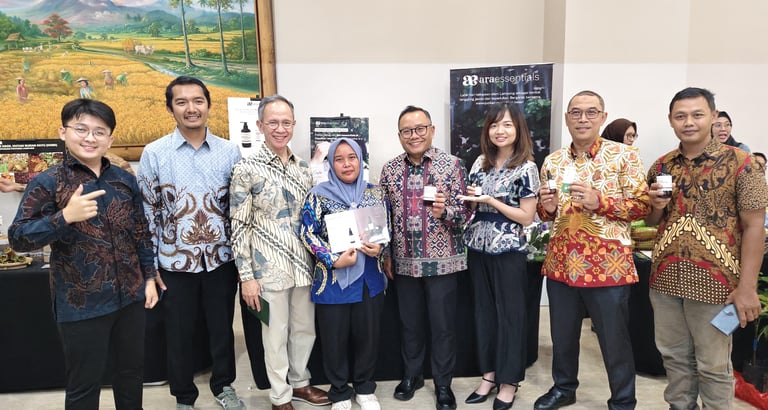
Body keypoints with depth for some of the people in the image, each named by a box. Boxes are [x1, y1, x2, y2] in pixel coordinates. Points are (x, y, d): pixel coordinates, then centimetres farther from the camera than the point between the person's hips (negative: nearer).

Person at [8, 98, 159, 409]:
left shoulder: (125, 180, 5)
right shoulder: (47, 182, -7)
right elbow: (18, 239, -13)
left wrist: (149, 277, 9)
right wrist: (65, 216, -28)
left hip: (129, 296, 4)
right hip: (80, 304, -4)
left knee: (132, 372, 18)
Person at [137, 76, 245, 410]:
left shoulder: (229, 151, -1)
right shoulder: (154, 153, -4)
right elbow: (147, 212, -1)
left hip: (221, 258, 1)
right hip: (175, 260, -1)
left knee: (222, 328, 15)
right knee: (180, 334, 14)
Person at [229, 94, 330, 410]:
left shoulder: (303, 167, 5)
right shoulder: (246, 169, -10)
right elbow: (239, 226, -10)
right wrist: (246, 276, -12)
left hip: (303, 262, 5)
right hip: (268, 266, -5)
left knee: (305, 328, 17)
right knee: (275, 335, 9)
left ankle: (299, 383, 40)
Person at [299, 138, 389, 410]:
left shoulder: (375, 194, 5)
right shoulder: (318, 195, -4)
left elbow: (386, 230, 9)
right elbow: (308, 233, -7)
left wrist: (379, 248, -12)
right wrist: (334, 260, -17)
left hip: (369, 277, 3)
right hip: (332, 278, -2)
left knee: (368, 334, 12)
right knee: (334, 338, 8)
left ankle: (364, 388, 34)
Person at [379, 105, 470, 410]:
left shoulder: (452, 164, -7)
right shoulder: (389, 170, 3)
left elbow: (464, 212, -8)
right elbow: (384, 217, 9)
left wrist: (444, 211, -29)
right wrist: (386, 255, 7)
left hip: (442, 260, -3)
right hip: (404, 261, 3)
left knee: (443, 325, 8)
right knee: (409, 322, 17)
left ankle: (443, 384, 27)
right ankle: (411, 374, 37)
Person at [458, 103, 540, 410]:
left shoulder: (526, 168, -8)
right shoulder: (481, 162, 8)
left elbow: (527, 217, -12)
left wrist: (490, 200, -17)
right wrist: (471, 198, -6)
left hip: (508, 250, -5)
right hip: (478, 247, 6)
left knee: (510, 314, 6)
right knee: (484, 311, 13)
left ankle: (509, 381, 20)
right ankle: (489, 373, 27)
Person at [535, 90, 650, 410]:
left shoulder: (624, 156, -5)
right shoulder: (553, 161, 7)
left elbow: (642, 205, -7)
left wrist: (599, 201, -21)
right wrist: (548, 208, -8)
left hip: (608, 265, -4)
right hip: (561, 263, 4)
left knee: (615, 342, 10)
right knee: (562, 336, 17)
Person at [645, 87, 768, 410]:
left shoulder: (739, 163, -6)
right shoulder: (660, 166, 6)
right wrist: (657, 207, -7)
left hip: (713, 280, -4)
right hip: (665, 278, 4)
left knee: (713, 365, 9)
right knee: (674, 356, 16)